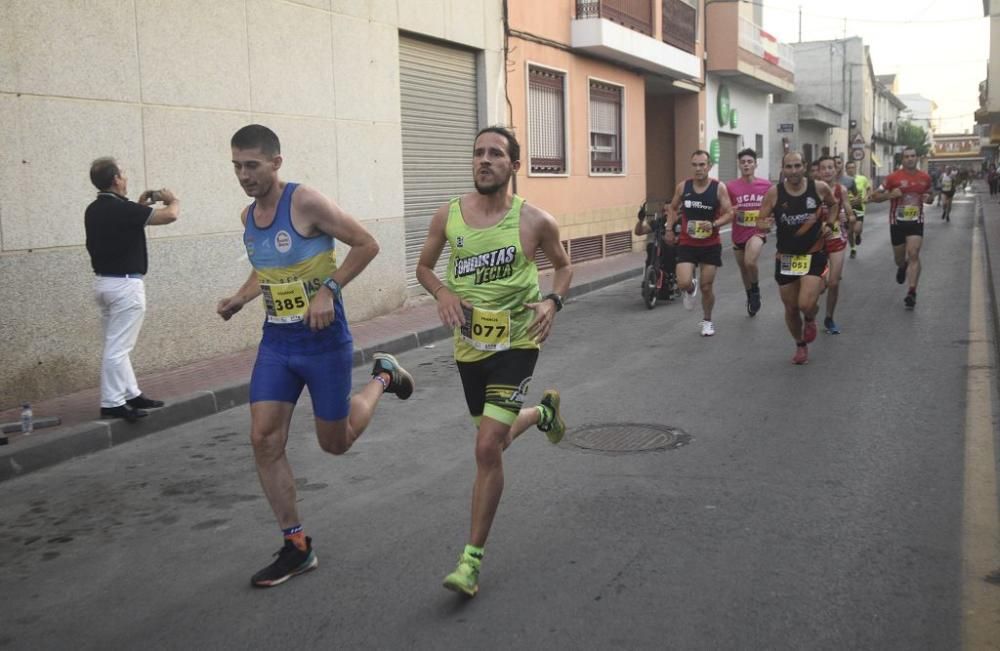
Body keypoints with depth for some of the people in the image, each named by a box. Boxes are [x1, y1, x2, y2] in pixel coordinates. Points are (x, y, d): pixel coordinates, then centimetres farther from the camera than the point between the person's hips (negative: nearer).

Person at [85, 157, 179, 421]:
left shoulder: (94, 210, 8)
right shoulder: (122, 209, -18)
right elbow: (170, 215, -18)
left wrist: (140, 206, 19)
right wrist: (173, 199, 4)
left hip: (104, 282, 10)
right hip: (125, 284, -9)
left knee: (117, 345, 15)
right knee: (118, 347, -5)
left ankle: (131, 394, 24)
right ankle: (112, 403, 0)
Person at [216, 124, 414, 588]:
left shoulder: (305, 202, -17)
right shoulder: (248, 217, 6)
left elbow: (366, 245, -14)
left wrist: (328, 290, -22)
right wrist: (239, 299, 6)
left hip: (324, 340, -6)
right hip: (276, 341, 6)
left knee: (335, 443, 6)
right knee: (264, 439, -4)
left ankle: (383, 378, 34)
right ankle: (296, 546, 9)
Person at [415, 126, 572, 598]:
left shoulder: (535, 221, -10)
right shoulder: (448, 215, -3)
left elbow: (563, 265, 8)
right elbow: (424, 266, 11)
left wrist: (552, 302, -11)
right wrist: (443, 293, -11)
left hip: (515, 343, -4)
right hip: (469, 344, 5)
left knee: (487, 448, -14)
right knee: (497, 438, 23)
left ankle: (472, 559, -1)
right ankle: (544, 411, 59)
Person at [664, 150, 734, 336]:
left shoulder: (719, 188, -9)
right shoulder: (683, 187, -3)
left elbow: (729, 214, -7)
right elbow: (672, 208, 14)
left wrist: (714, 224, -24)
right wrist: (669, 229, 4)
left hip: (711, 245, -1)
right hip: (687, 244, 1)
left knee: (706, 287, 5)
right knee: (683, 284, -15)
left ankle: (707, 321, 29)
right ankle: (691, 288, 24)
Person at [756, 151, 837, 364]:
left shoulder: (819, 187, -7)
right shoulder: (774, 193, -9)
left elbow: (834, 204, 15)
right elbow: (760, 223, -5)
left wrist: (829, 224, 2)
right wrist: (764, 225, -27)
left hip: (814, 255, -1)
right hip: (786, 257, 1)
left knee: (806, 304, -18)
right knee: (791, 308, 10)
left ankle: (810, 320, 21)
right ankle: (800, 346, 36)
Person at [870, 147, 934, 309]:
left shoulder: (925, 178, 2)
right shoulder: (893, 177, -8)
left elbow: (930, 196, 19)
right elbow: (874, 196, -4)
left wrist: (928, 198, -6)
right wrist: (890, 194, -22)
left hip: (916, 222, 0)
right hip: (897, 222, 0)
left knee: (913, 254, -16)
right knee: (899, 258, 11)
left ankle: (912, 292, -16)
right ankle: (902, 267, 51)